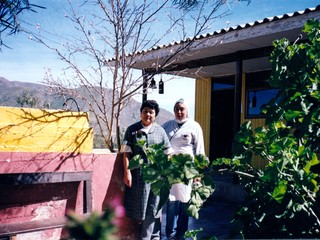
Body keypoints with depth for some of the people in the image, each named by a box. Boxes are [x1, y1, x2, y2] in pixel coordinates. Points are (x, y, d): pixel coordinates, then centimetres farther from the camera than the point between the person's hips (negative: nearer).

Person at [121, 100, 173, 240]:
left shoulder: (160, 131, 5)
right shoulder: (132, 130, 0)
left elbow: (168, 152, 7)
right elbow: (126, 153, -3)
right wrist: (127, 172, -9)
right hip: (138, 174, -1)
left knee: (153, 207, 5)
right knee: (140, 206, 8)